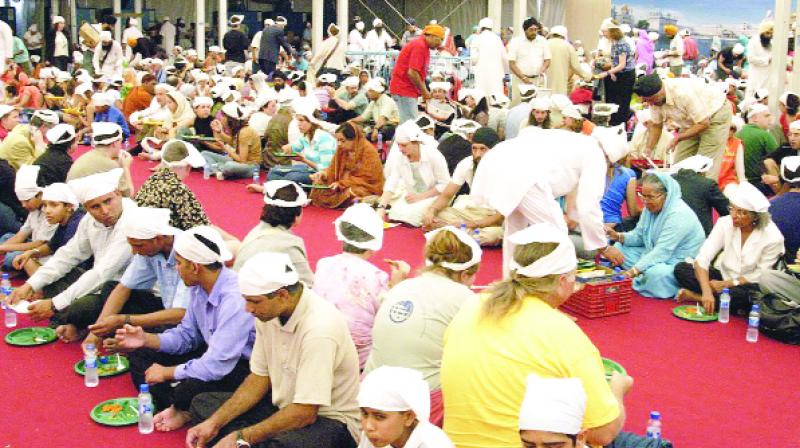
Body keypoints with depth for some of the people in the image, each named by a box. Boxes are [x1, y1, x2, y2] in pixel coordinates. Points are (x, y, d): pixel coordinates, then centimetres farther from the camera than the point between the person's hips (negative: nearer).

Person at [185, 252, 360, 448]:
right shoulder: (269, 312, -4)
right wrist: (214, 423, -2)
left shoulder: (318, 328, -28)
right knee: (204, 404, 4)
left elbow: (305, 413, -26)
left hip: (329, 419, -9)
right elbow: (260, 377, 7)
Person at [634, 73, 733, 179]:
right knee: (680, 163, 3)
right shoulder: (654, 98, -14)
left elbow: (704, 123, -30)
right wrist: (648, 149, -11)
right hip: (692, 119, 7)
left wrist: (678, 138, -32)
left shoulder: (683, 94, -37)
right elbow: (656, 125, 1)